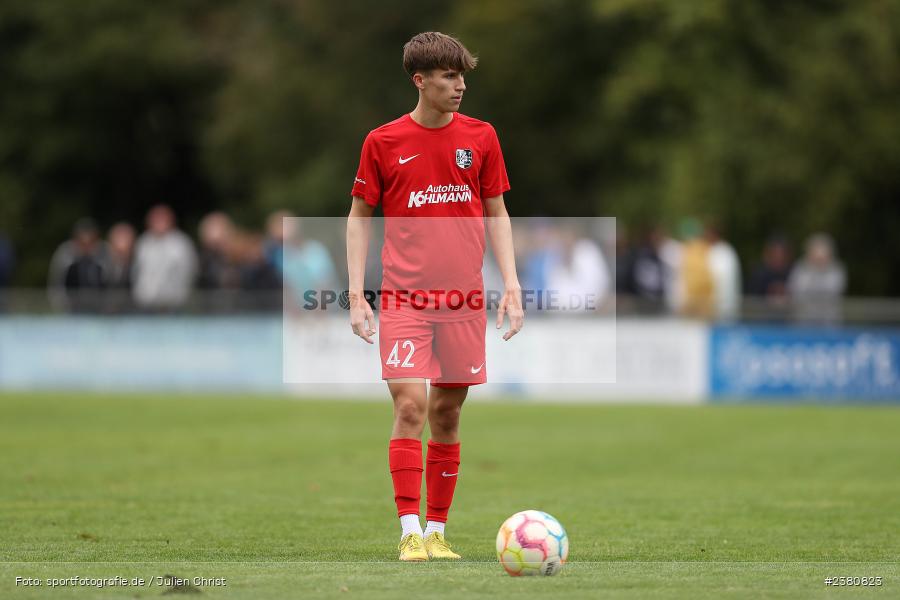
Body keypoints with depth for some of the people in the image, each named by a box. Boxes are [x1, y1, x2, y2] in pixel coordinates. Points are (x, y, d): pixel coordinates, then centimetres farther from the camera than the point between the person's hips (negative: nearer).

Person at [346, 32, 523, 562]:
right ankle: (410, 532, -13)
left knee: (448, 412, 6)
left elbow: (496, 214, 11)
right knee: (411, 404, -14)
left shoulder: (480, 137, 6)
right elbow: (360, 216, 7)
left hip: (463, 298, 3)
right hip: (405, 296, -3)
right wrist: (356, 294, 0)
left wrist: (512, 286, 2)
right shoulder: (383, 142, -1)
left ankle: (437, 531, 15)